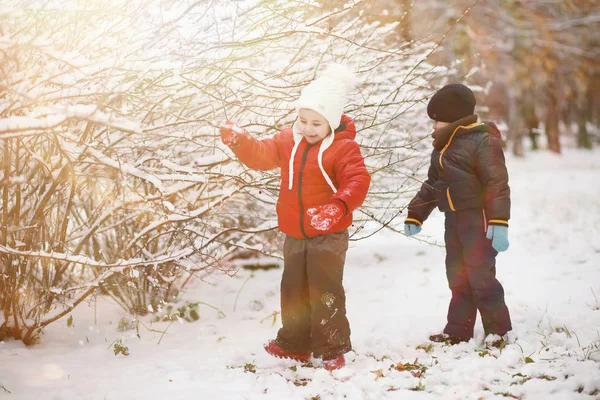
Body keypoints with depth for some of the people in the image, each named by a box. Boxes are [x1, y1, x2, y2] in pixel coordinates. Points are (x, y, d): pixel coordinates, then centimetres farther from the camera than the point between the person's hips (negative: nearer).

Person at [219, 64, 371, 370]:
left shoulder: (343, 148, -15)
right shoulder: (288, 141, 4)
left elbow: (358, 181, -25)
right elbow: (260, 155, 8)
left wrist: (338, 206, -43)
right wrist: (238, 140, -12)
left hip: (328, 233, -6)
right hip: (294, 233, 7)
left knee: (325, 292, -5)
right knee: (293, 289, 15)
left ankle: (332, 348, 6)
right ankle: (294, 343, 29)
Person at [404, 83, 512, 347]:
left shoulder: (482, 141, -14)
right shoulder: (442, 148, 13)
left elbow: (497, 183, -20)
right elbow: (431, 186, 22)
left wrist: (499, 223, -25)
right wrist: (415, 215, 21)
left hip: (478, 219, -9)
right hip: (453, 221, 9)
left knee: (481, 275, -6)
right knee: (457, 276, 12)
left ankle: (497, 330, 5)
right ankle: (458, 330, 19)